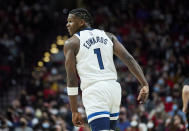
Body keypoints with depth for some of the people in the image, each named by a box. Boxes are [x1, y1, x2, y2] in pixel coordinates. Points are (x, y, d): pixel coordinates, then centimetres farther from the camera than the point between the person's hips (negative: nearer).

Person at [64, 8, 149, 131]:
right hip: (114, 88, 6)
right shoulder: (108, 36, 16)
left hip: (94, 92, -6)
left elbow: (72, 80, -2)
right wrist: (145, 85, -4)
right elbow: (128, 59, 3)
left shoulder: (71, 43, 3)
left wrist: (74, 111, 2)